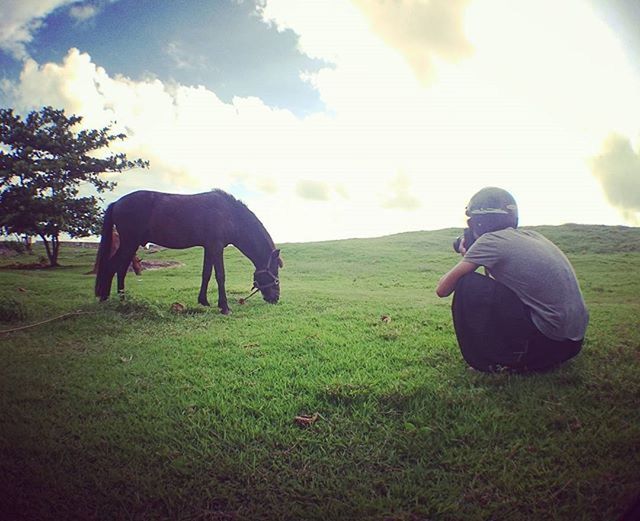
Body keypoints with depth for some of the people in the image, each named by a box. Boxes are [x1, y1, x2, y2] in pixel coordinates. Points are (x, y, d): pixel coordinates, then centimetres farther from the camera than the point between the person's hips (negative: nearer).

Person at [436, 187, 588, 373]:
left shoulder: (490, 241, -9)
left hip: (549, 339, -8)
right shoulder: (531, 235, 13)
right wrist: (471, 259, 19)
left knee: (466, 286, -7)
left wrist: (465, 259, 11)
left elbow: (442, 289, -7)